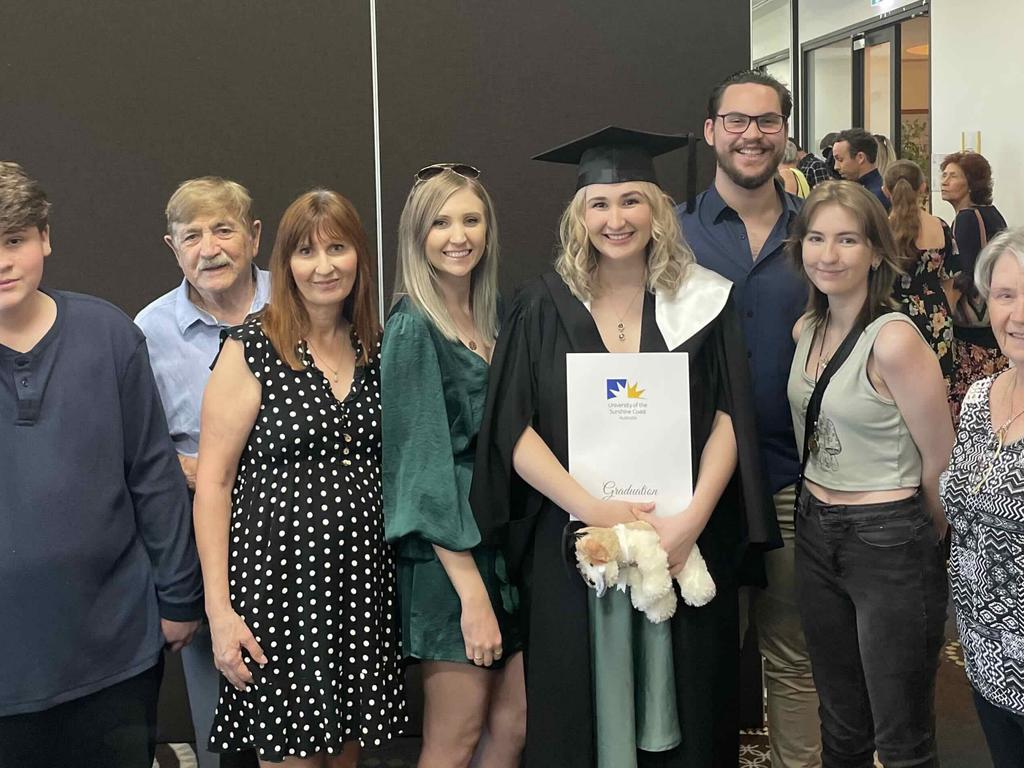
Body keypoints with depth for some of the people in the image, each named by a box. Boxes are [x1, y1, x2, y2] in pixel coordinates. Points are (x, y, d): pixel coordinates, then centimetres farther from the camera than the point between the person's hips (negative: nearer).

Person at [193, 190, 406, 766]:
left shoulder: (377, 351, 7)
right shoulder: (252, 349, -7)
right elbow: (213, 481, -8)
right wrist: (219, 610, -13)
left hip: (364, 579, 5)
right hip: (280, 576, -4)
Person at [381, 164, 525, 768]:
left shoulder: (494, 321, 10)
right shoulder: (411, 329, -11)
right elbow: (423, 468, -16)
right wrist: (471, 592, -19)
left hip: (512, 542, 7)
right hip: (450, 556, -7)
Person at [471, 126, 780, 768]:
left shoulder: (702, 299, 3)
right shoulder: (545, 307, 1)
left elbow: (729, 419, -2)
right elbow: (512, 432, -5)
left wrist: (693, 517, -15)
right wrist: (595, 510, -15)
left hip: (685, 540, 1)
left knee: (684, 710, 9)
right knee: (583, 710, 7)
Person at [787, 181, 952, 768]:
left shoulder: (894, 339, -18)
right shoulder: (807, 330, 5)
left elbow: (943, 467, -12)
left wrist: (911, 544, 2)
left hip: (890, 543, -7)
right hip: (817, 537, 7)